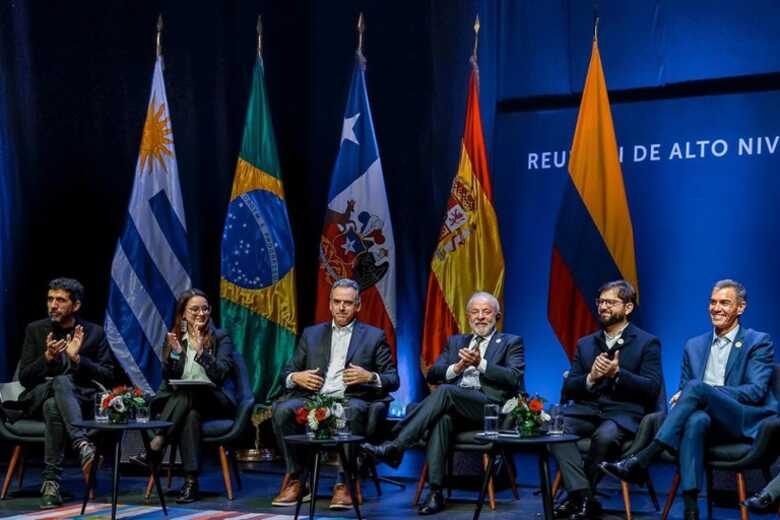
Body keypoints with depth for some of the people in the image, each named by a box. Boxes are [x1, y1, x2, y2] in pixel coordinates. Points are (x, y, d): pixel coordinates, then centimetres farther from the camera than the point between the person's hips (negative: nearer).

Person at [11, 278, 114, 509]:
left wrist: (77, 358, -15)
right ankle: (83, 446, -54)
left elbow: (108, 377, -1)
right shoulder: (35, 330, 8)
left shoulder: (94, 333, 6)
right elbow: (24, 378, 3)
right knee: (60, 382, -37)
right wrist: (47, 357, -16)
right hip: (38, 399, 1)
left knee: (53, 406, -38)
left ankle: (51, 482, -44)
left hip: (80, 400, 0)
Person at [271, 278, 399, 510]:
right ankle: (296, 479, -15)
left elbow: (392, 380, 9)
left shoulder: (374, 337, 14)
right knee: (282, 410, -29)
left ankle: (344, 483, -28)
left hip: (351, 399, -2)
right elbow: (287, 372, 20)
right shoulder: (311, 334, 21)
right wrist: (295, 377, -5)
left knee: (354, 411, -39)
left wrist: (370, 377, -12)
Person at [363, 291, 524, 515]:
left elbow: (514, 378, -2)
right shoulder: (455, 341, 28)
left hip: (491, 408, -3)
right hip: (455, 407, 3)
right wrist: (457, 368, -6)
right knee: (443, 418, -35)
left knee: (445, 391, -31)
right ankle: (435, 492, -38)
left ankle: (395, 446, -36)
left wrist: (481, 364, -13)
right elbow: (433, 375, 14)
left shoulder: (511, 343, 16)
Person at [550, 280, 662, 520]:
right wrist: (590, 378, -9)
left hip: (625, 413, -4)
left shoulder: (647, 343, 6)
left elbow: (652, 388, -5)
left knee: (605, 435, -37)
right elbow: (568, 390, 12)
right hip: (587, 409, 4)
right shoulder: (585, 344, 18)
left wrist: (617, 373, -17)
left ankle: (577, 497, -15)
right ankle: (584, 498, -29)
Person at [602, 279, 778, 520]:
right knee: (695, 420, -36)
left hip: (745, 423, -4)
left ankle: (641, 460, -38)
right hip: (709, 421, 4)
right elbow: (683, 389, 17)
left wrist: (707, 391, -18)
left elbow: (756, 391, -8)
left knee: (696, 387, -31)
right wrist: (682, 397, -10)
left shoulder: (758, 342, 5)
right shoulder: (694, 346, 20)